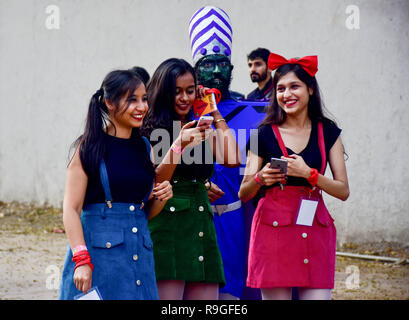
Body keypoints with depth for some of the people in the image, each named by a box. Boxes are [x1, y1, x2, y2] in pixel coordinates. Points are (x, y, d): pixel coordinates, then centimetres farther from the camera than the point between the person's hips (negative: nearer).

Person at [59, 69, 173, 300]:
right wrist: (81, 259, -20)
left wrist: (161, 197, 0)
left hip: (140, 254, 5)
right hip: (99, 251, -5)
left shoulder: (145, 148, 13)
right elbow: (71, 209, -10)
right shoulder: (90, 147, -4)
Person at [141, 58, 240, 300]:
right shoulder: (151, 130, 2)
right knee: (167, 294, -12)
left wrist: (216, 115, 11)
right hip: (166, 224, -5)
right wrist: (179, 145, -18)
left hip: (201, 225, 6)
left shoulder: (203, 130, 18)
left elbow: (232, 159, 1)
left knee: (206, 295, -1)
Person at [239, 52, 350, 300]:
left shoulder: (328, 132, 9)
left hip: (315, 228, 1)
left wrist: (308, 173, -12)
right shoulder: (265, 135, 4)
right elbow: (243, 194, 6)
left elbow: (343, 191, 3)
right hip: (273, 229, -1)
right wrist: (260, 179, -16)